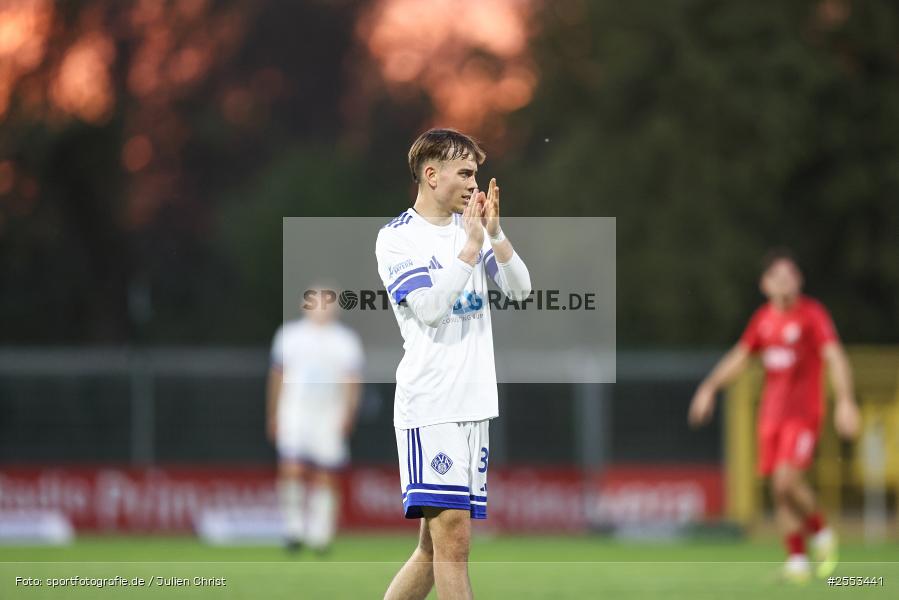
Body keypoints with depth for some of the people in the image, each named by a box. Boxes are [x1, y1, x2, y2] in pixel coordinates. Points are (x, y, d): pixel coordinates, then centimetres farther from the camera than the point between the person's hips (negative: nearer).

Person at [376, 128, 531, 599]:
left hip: (473, 403, 7)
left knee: (436, 546, 7)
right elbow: (430, 307, -16)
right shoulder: (396, 238, -5)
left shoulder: (471, 228, 15)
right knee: (452, 534, -14)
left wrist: (494, 234, -6)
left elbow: (520, 290, 8)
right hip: (429, 403, -7)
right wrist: (471, 245, -16)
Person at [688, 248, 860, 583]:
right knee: (779, 489, 2)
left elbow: (835, 357, -15)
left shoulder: (812, 314, -7)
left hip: (803, 413, -6)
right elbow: (738, 357, 18)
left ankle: (820, 533, 2)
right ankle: (796, 559, 9)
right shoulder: (763, 318, 10)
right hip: (772, 414, 6)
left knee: (787, 479, -21)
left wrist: (846, 401, -26)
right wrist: (710, 387, 8)